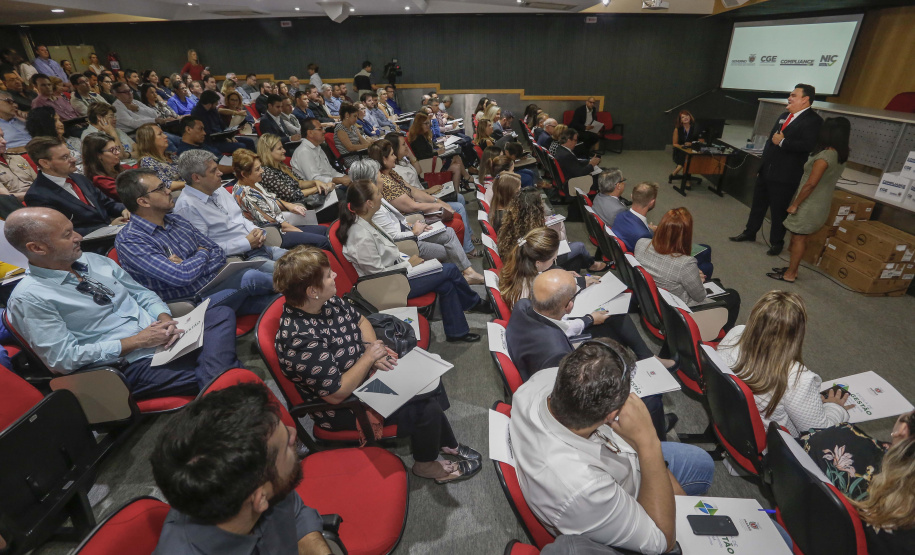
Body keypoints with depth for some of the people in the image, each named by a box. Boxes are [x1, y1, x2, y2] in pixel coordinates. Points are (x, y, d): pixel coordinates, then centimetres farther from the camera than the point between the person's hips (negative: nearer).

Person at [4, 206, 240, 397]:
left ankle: (211, 382, -27)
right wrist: (136, 342, -15)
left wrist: (165, 319, -6)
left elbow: (143, 294, 16)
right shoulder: (28, 299, -8)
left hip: (167, 337, 8)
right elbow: (64, 359, -12)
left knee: (222, 314, -20)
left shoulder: (94, 260, 12)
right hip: (136, 365, -8)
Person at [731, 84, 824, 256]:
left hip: (785, 175, -7)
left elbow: (808, 145, -25)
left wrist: (782, 142, -18)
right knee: (758, 203, 17)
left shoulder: (813, 120, -11)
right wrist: (763, 163, 11)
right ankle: (750, 232, 33)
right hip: (766, 170, 7)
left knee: (779, 210, 3)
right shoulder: (784, 116, 13)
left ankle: (776, 242, 18)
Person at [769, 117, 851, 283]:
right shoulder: (840, 157, 7)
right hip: (821, 205, 8)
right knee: (799, 237, 17)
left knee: (798, 238, 0)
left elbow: (811, 184, -22)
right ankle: (792, 269, 27)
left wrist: (794, 204, -14)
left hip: (810, 205, -8)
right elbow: (826, 181, 14)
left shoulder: (825, 155, -21)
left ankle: (790, 274, 8)